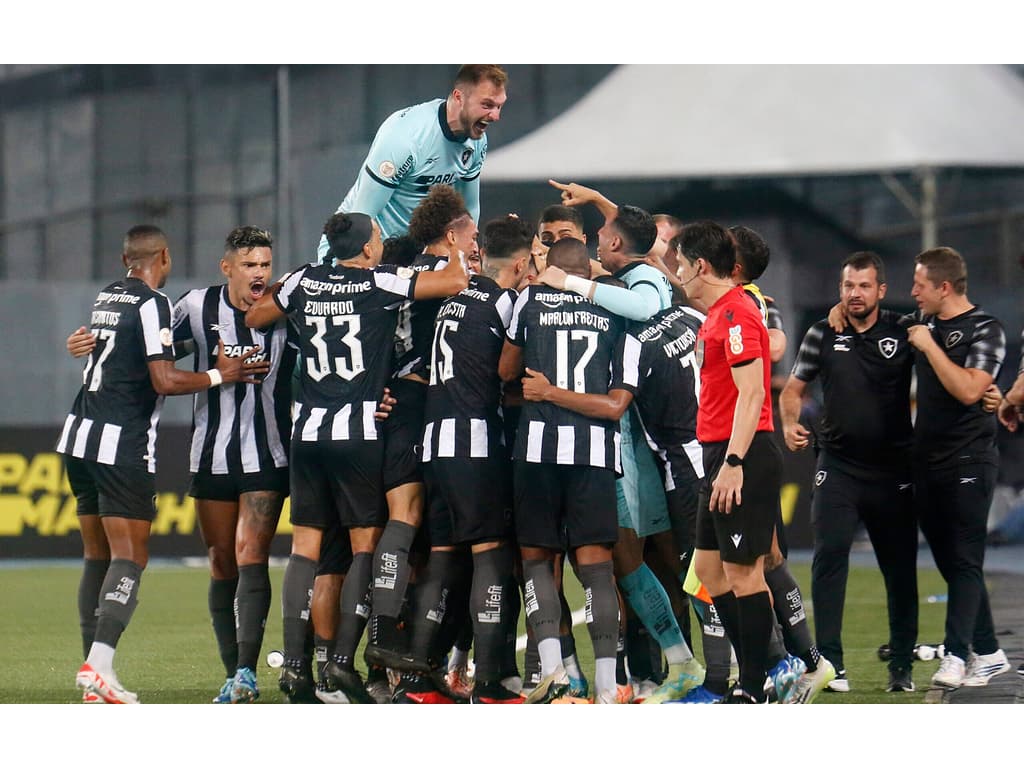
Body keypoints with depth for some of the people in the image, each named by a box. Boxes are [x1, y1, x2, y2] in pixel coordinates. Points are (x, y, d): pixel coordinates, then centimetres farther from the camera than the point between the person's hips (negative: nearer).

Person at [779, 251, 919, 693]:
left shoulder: (903, 333, 0)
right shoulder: (823, 334, 4)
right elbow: (793, 388, 13)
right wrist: (790, 423, -6)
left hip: (893, 470, 0)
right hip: (838, 467, 0)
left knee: (900, 568, 4)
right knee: (829, 554, -15)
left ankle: (902, 665, 14)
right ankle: (829, 660, -13)